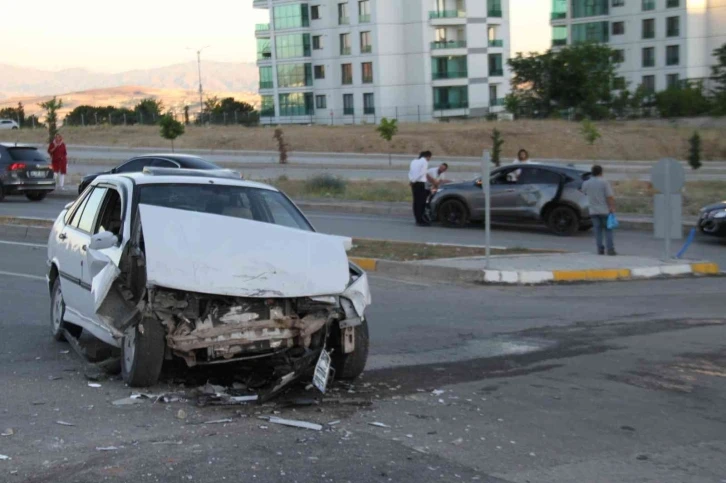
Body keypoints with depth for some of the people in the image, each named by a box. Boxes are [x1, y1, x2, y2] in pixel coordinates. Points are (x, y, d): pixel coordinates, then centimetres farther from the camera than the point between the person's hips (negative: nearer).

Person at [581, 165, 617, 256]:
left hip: (593, 211, 3)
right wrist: (612, 207, -10)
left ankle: (600, 249, 5)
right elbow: (610, 197, -15)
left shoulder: (586, 184, 2)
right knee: (608, 230, 3)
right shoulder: (604, 183, -10)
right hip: (605, 210, -3)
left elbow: (584, 192, 21)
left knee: (598, 231, 8)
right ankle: (610, 249, -2)